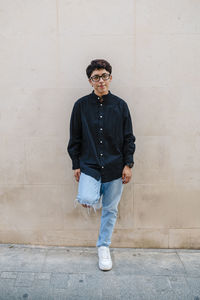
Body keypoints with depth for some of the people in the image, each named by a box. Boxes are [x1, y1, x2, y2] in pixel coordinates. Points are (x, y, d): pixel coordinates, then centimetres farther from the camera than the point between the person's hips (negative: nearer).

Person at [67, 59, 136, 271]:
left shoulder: (120, 105, 3)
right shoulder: (81, 105, 1)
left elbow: (129, 138, 5)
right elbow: (75, 138, 5)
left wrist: (128, 164, -1)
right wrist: (76, 165, 2)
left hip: (114, 167, 1)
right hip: (89, 165, -1)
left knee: (110, 209, 8)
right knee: (86, 201, -21)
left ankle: (103, 247, 30)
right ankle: (95, 195, 17)